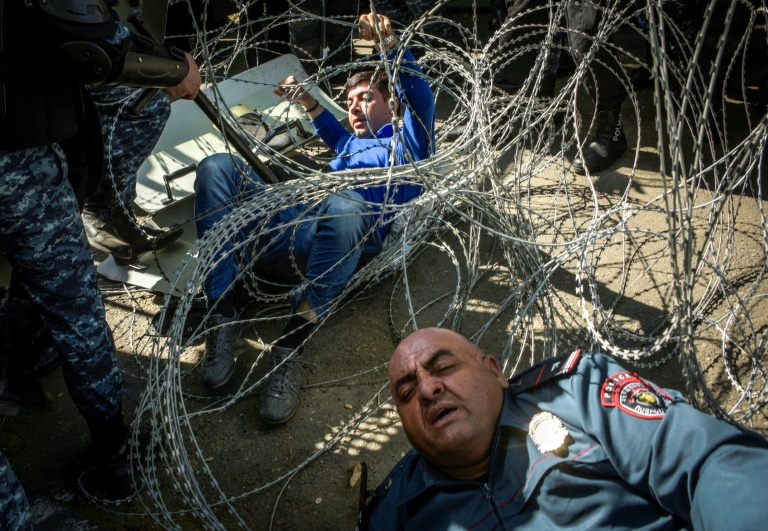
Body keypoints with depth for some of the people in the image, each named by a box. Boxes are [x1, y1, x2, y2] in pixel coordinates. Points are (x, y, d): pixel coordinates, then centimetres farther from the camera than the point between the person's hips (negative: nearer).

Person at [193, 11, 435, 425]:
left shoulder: (405, 144, 24)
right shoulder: (352, 145, 42)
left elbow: (421, 100, 7)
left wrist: (388, 42, 0)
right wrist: (311, 104, 56)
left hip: (331, 245, -6)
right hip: (283, 218, 7)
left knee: (345, 205, -42)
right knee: (216, 167, -14)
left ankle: (289, 348, -32)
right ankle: (221, 317, -23)